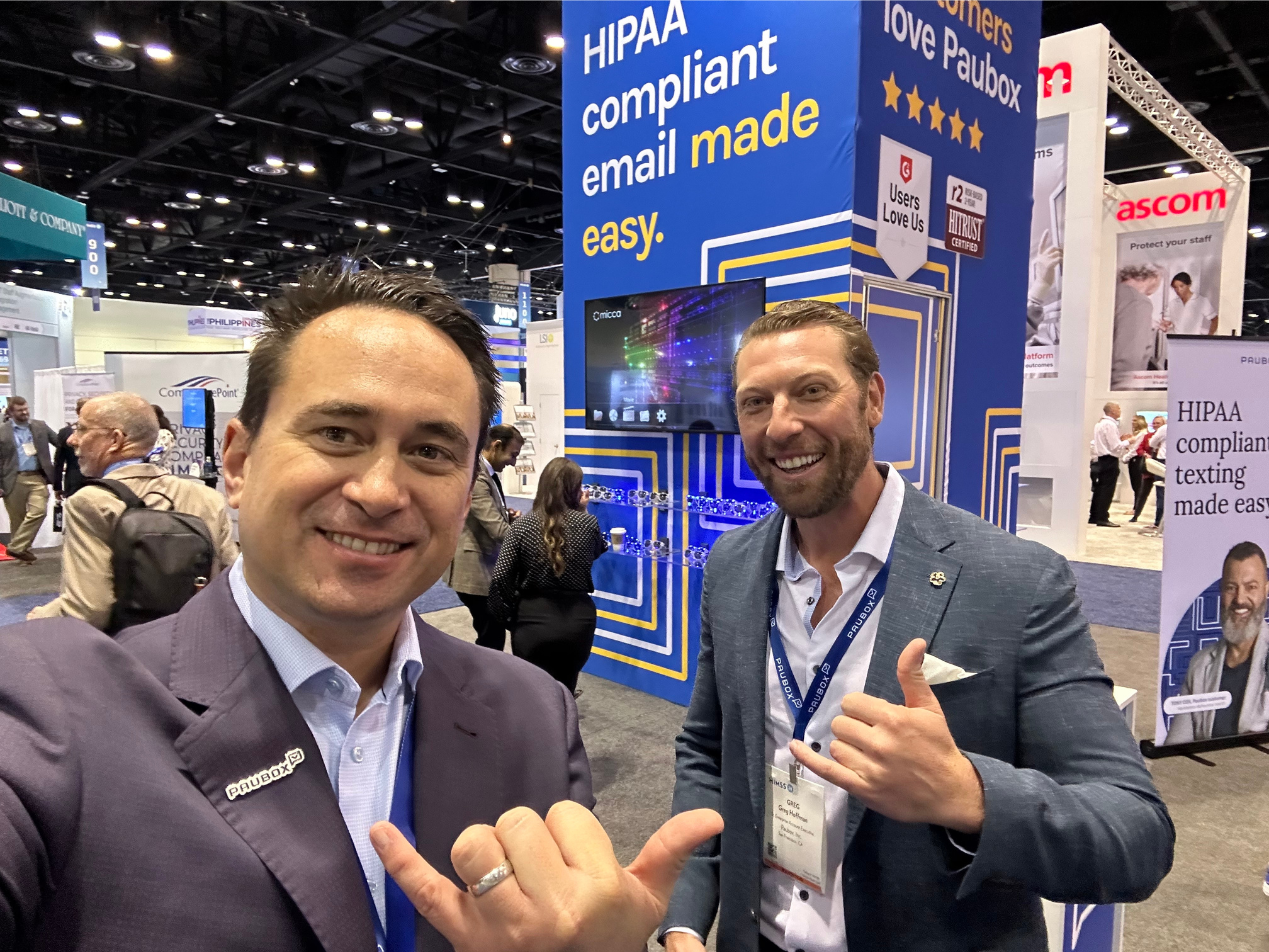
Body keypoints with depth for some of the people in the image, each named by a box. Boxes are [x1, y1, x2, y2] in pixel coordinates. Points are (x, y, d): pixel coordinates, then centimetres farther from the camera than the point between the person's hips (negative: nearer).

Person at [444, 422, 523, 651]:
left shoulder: (489, 474, 10)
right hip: (475, 570, -10)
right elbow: (498, 530, -28)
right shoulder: (475, 476, -23)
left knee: (491, 636, 18)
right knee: (492, 639, -1)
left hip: (487, 567, 10)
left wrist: (507, 515, 1)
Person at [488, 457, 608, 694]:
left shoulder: (523, 526, -8)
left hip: (533, 620, -1)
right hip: (577, 621, 2)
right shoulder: (588, 523, -6)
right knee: (564, 692, 21)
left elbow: (500, 578, -12)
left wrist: (506, 616, 2)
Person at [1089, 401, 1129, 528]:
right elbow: (1115, 447, -18)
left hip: (1100, 459, 9)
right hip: (1110, 460, -9)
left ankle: (1093, 517, 16)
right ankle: (1102, 518, -4)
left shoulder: (1100, 423, 14)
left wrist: (1120, 441, 14)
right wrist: (1126, 442, -2)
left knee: (1099, 489, 12)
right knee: (1107, 490, -6)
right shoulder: (1110, 424, -15)